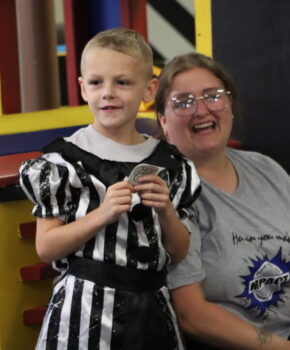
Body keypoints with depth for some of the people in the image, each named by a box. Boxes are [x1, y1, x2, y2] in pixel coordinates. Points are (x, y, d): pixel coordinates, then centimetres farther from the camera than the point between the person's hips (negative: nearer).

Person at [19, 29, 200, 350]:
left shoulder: (168, 163, 3)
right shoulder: (64, 160, -7)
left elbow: (180, 252, 7)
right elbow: (46, 248, -8)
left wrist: (166, 212, -11)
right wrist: (103, 214, -19)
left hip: (150, 309, 3)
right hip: (84, 309, -3)